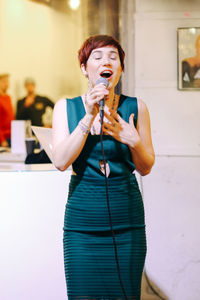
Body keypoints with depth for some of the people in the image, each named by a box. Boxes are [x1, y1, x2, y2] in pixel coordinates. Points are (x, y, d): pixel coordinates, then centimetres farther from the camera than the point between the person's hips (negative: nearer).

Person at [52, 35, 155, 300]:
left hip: (127, 219, 1)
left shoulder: (135, 108, 3)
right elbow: (60, 161, -10)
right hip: (82, 220, 0)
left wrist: (133, 140, -13)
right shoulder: (66, 107, 3)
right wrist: (89, 118, -16)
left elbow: (145, 168, 7)